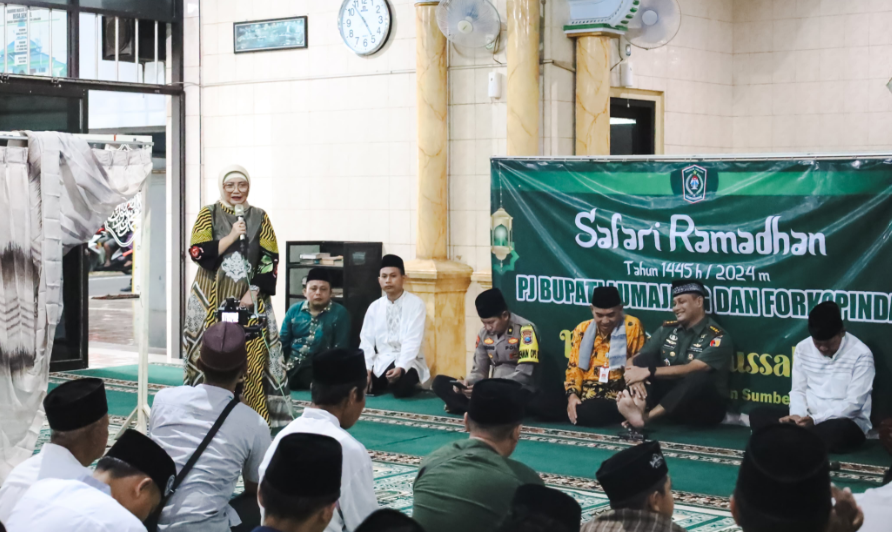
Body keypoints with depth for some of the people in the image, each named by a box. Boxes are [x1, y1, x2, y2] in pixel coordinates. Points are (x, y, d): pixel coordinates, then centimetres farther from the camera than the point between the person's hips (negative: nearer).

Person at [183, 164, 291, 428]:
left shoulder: (260, 217, 7)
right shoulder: (208, 214, 4)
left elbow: (270, 260, 3)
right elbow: (197, 252, -8)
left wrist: (253, 292, -8)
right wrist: (231, 236, -13)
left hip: (250, 301, 1)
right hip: (213, 300, -1)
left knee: (251, 360, -3)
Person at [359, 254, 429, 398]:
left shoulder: (416, 304, -6)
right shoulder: (374, 307, 9)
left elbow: (413, 341, -16)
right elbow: (366, 340, 5)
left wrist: (401, 367, -30)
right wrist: (366, 368, -11)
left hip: (407, 362, -4)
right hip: (381, 362, 4)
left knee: (401, 388, -35)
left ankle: (403, 381, 2)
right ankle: (387, 385, 8)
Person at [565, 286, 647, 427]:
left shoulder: (632, 326, 1)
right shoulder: (582, 330, 12)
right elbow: (574, 367, 12)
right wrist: (572, 395, -5)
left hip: (616, 399, -3)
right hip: (586, 397, 3)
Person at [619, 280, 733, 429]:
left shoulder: (718, 338, -10)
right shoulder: (667, 329, 6)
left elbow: (692, 370, -25)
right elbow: (635, 360, 1)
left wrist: (649, 372, -29)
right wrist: (635, 377, -23)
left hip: (704, 407, -5)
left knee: (700, 378, -36)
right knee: (643, 359, -13)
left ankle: (645, 417, -46)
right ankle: (639, 408, -42)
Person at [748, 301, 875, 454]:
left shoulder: (861, 354, -12)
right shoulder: (803, 348, 3)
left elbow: (854, 403, -15)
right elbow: (798, 390, 6)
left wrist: (815, 420, -26)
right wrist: (798, 416, -17)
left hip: (847, 423, -5)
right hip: (808, 417, 5)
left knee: (835, 431, -41)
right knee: (758, 415, -14)